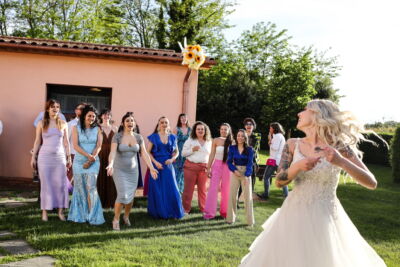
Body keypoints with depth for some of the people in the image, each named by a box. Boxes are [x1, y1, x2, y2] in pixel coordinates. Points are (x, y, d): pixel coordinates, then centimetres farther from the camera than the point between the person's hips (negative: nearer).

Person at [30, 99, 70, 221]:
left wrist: (69, 157, 7)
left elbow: (66, 142, 10)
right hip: (45, 157, -1)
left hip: (60, 157, 1)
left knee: (61, 184, -1)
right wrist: (33, 157, 4)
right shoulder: (41, 124, 4)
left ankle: (60, 211, 7)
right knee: (45, 184, 2)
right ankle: (44, 211, 8)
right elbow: (37, 141, 6)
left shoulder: (63, 124, 7)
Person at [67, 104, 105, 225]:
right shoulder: (76, 128, 2)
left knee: (91, 187, -9)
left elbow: (99, 146, -3)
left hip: (93, 162, 0)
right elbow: (75, 146, -9)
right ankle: (79, 215, 18)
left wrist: (90, 160, -13)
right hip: (79, 161, 0)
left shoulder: (97, 129, 5)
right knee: (80, 188, 6)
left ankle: (92, 216, -7)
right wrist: (88, 155, -22)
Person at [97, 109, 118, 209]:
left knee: (111, 179, 3)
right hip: (100, 155, -2)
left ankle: (110, 201, 13)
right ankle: (101, 202, 10)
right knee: (100, 178, 0)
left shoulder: (114, 128, 11)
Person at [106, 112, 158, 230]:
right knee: (123, 195, -14)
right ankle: (116, 219, 7)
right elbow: (113, 152, -22)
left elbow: (144, 154, -3)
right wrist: (110, 164, -39)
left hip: (133, 170, 4)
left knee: (131, 196, 9)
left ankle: (126, 216, 36)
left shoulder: (138, 137, 0)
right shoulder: (117, 136, -11)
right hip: (120, 170, -3)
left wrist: (151, 167, -13)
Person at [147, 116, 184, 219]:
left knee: (171, 189, 0)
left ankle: (172, 212, 11)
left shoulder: (172, 137, 8)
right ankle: (158, 212, 14)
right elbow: (148, 152, -1)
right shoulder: (153, 137, 1)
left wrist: (172, 159, -6)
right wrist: (155, 162, -13)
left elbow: (176, 151, 14)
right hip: (156, 165, -2)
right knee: (157, 190, 2)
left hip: (168, 166, 2)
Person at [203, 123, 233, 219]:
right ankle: (209, 212, 3)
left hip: (228, 167, 1)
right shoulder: (216, 140, 0)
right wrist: (208, 168, 0)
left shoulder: (232, 142, 0)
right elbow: (212, 155, 3)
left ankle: (224, 211, 23)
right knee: (213, 188, -4)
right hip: (217, 165, -1)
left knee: (226, 190, 8)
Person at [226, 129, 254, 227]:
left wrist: (246, 175, -20)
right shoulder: (232, 148, 2)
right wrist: (234, 170, -16)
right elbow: (229, 161, 1)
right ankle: (231, 218, 13)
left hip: (246, 173, -1)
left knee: (248, 196, 0)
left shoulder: (249, 149, -3)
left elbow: (250, 163, -9)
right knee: (232, 195, 2)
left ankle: (250, 220, 6)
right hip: (235, 172, 1)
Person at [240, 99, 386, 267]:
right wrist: (297, 167, -20)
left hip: (324, 218, -3)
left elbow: (372, 183, -12)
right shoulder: (293, 145, 0)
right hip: (294, 215, 3)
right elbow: (279, 181, -2)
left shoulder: (339, 147, -8)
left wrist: (342, 162, -26)